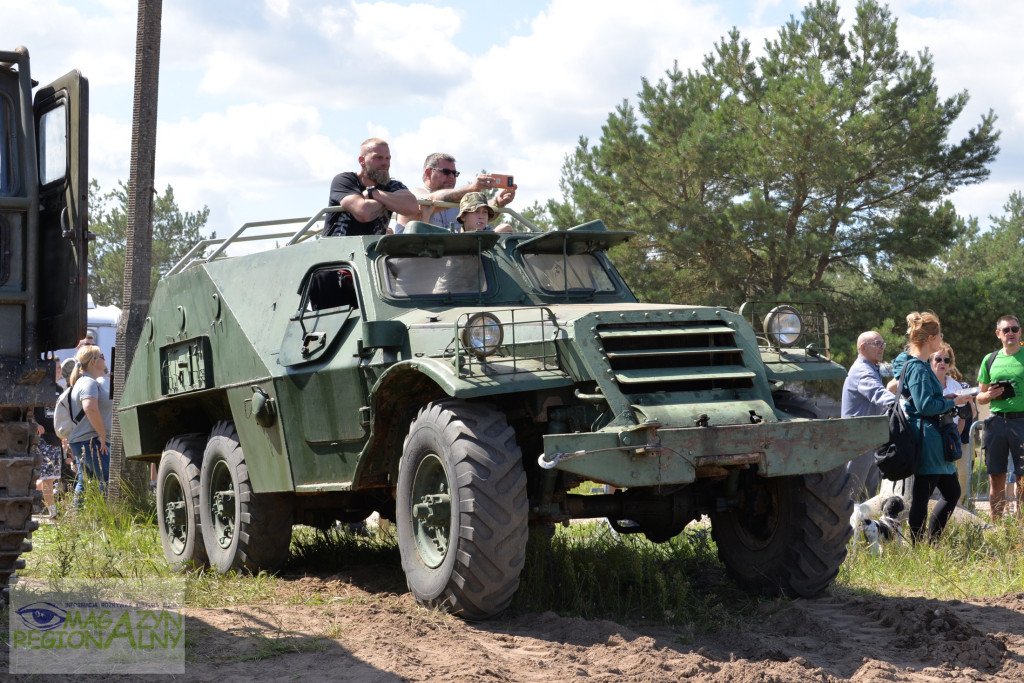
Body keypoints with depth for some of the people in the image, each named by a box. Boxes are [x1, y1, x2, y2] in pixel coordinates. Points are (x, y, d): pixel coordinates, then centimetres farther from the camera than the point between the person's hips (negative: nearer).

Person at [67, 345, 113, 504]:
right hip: (91, 442, -11)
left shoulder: (83, 382, 21)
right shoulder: (89, 383, -13)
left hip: (80, 441, 11)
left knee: (83, 483, 13)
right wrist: (103, 434, -23)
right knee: (108, 480, -16)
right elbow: (90, 408, -30)